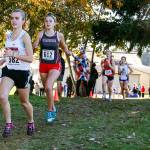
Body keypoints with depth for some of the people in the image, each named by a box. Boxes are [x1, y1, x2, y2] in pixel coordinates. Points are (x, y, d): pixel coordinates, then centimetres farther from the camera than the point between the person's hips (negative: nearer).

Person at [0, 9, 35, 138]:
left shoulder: (25, 36, -12)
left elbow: (30, 58, -18)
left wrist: (14, 54, -25)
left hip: (22, 72, -5)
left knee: (24, 102, 10)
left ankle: (31, 122, 35)